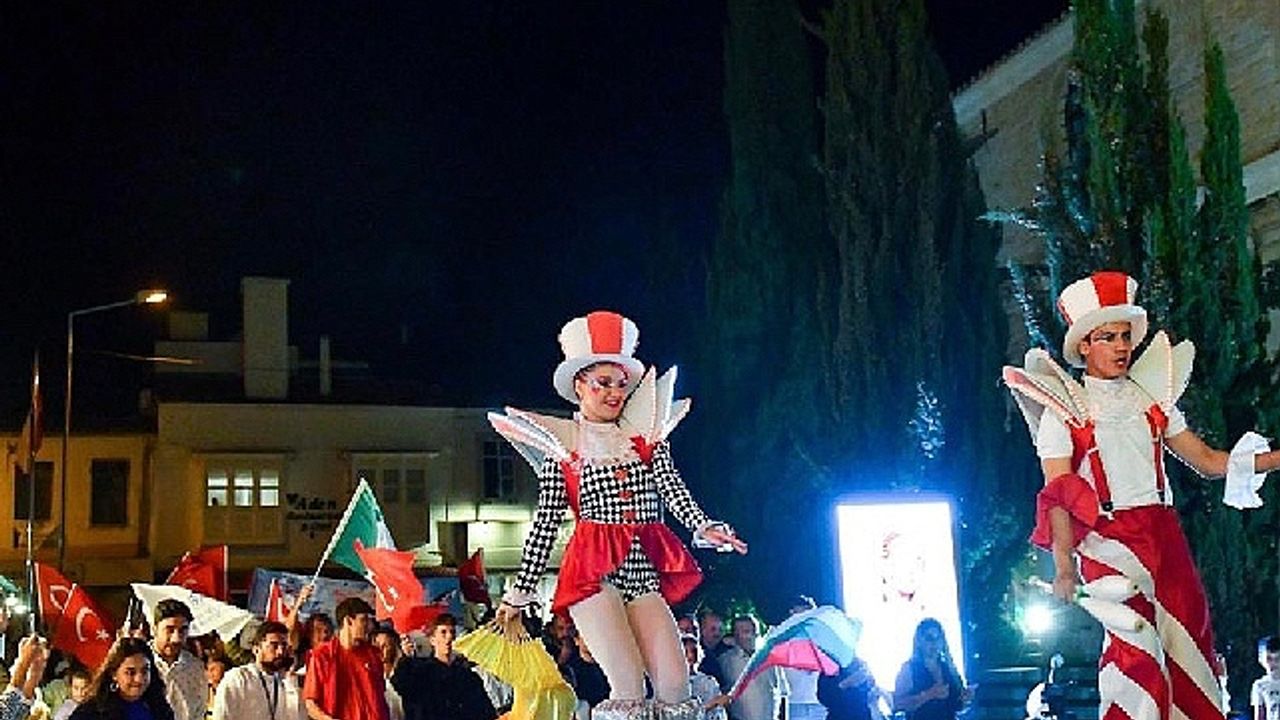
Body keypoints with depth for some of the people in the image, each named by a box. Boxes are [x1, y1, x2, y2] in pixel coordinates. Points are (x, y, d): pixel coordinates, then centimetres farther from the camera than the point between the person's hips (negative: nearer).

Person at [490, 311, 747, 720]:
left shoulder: (645, 433, 16)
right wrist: (520, 593, 3)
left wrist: (703, 528, -19)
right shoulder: (561, 445, 9)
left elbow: (671, 488, 2)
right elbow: (545, 523, 7)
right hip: (593, 569, -3)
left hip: (645, 568, 3)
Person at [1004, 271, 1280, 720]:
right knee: (1135, 651, -18)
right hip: (1108, 538, -5)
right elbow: (1057, 495, -7)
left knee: (1188, 649, 3)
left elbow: (1205, 460, 17)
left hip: (1164, 531, 5)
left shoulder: (1151, 398, 15)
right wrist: (1064, 565, -18)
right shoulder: (1063, 410, 1)